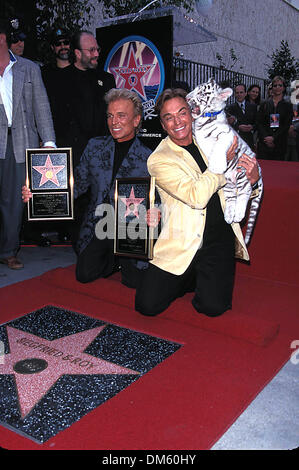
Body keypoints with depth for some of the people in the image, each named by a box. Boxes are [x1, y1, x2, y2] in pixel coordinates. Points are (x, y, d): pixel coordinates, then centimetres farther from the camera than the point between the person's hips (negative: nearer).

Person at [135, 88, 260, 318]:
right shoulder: (158, 159, -6)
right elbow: (197, 197, -19)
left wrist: (252, 178, -3)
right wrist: (222, 161, -11)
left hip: (219, 240, 2)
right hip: (181, 244, -2)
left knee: (213, 306, -15)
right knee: (147, 305, -10)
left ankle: (208, 280, 19)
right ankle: (191, 279, 16)